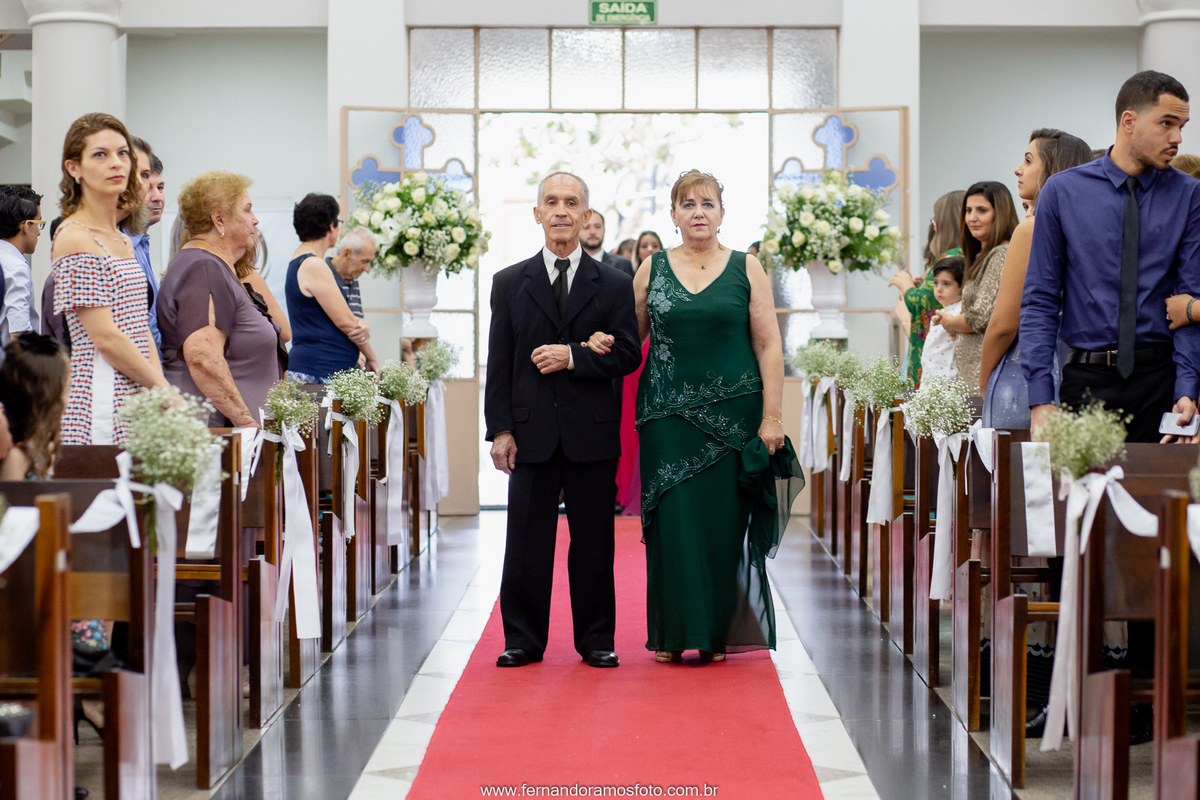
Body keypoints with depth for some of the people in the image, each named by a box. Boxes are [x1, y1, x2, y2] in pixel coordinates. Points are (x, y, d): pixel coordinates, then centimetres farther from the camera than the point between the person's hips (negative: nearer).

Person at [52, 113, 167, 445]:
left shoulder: (122, 240, 19)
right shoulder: (74, 237, -8)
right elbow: (105, 338, -13)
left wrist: (162, 389, 3)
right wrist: (165, 390, -7)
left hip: (138, 403, 8)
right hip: (100, 402, -8)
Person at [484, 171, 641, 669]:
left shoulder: (613, 284, 6)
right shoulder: (509, 283, 8)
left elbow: (627, 356, -1)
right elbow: (499, 363, 4)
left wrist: (573, 356, -14)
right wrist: (500, 429, -3)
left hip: (592, 434, 0)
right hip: (532, 433, 1)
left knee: (593, 543, 5)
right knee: (526, 543, 4)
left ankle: (596, 640, 15)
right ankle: (523, 640, 13)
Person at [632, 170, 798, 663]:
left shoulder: (746, 269, 3)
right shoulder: (652, 269, 8)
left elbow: (769, 346, 0)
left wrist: (771, 417, -7)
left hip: (732, 414, -1)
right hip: (668, 415, 1)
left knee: (722, 524, 0)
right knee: (673, 520, -3)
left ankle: (715, 633, 11)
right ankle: (672, 634, 7)